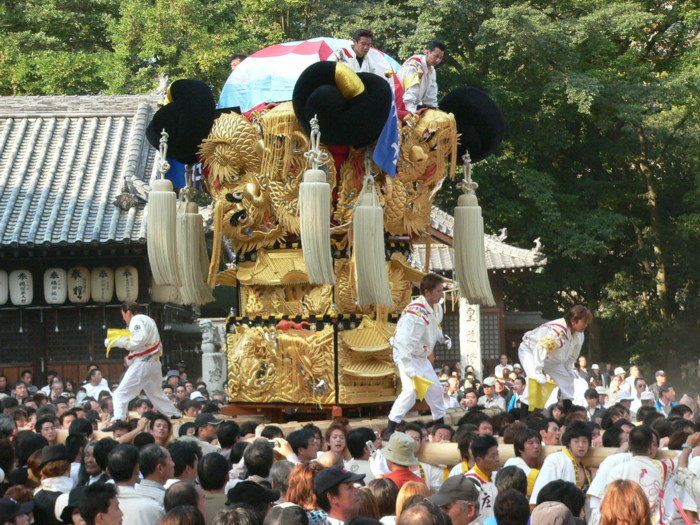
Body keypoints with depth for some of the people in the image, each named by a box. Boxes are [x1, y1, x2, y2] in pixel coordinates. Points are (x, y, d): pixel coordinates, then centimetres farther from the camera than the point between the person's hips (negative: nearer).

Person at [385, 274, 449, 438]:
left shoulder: (436, 308, -1)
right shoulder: (415, 313, -30)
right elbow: (406, 343, -32)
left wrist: (443, 337, 5)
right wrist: (409, 369, -32)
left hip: (421, 357, 9)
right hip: (406, 355, -9)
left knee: (435, 389, 13)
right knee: (410, 390, -24)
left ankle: (440, 424, 33)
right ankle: (390, 430, -21)